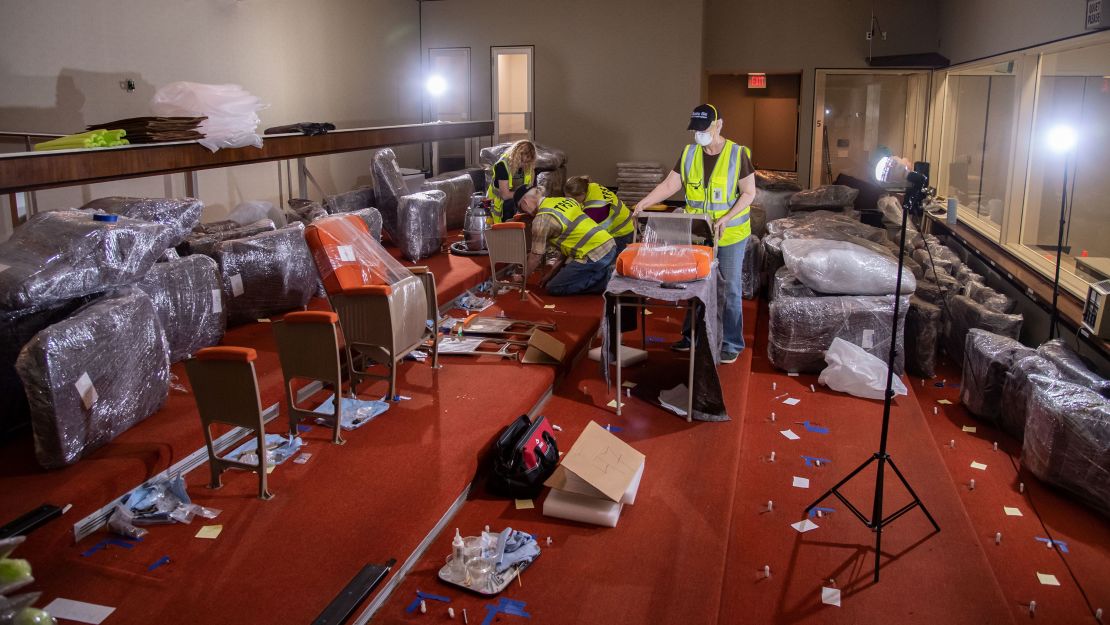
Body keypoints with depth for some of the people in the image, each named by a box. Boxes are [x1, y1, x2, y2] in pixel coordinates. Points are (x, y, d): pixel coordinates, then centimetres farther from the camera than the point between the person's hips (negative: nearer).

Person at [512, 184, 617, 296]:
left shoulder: (541, 219, -8)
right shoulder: (564, 200, 16)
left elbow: (536, 256, -3)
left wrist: (523, 277, 13)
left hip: (593, 256, -9)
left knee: (554, 288, -1)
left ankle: (606, 282, -6)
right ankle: (607, 274, 9)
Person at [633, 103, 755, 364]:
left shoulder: (737, 154, -12)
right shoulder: (689, 154, 0)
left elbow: (749, 193, -10)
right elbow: (670, 185, 0)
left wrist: (726, 218, -22)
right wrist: (644, 202, -14)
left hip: (730, 235, -4)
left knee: (729, 289, 3)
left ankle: (732, 343, 15)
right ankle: (692, 336, 27)